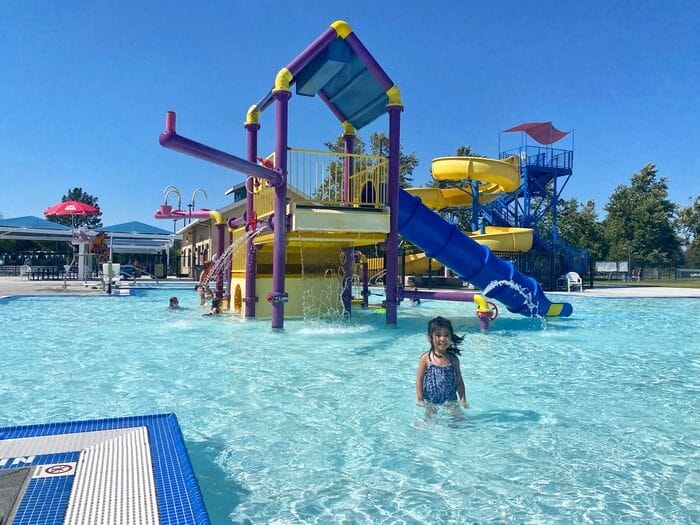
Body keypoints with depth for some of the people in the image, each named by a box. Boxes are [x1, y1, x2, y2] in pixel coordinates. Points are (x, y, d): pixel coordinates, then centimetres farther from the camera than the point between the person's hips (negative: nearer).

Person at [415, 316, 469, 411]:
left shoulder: (453, 359, -1)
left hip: (450, 401, 2)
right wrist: (420, 400, -10)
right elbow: (419, 380, -6)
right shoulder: (426, 358, -9)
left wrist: (463, 400, 0)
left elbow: (459, 381, 5)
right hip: (431, 403, -2)